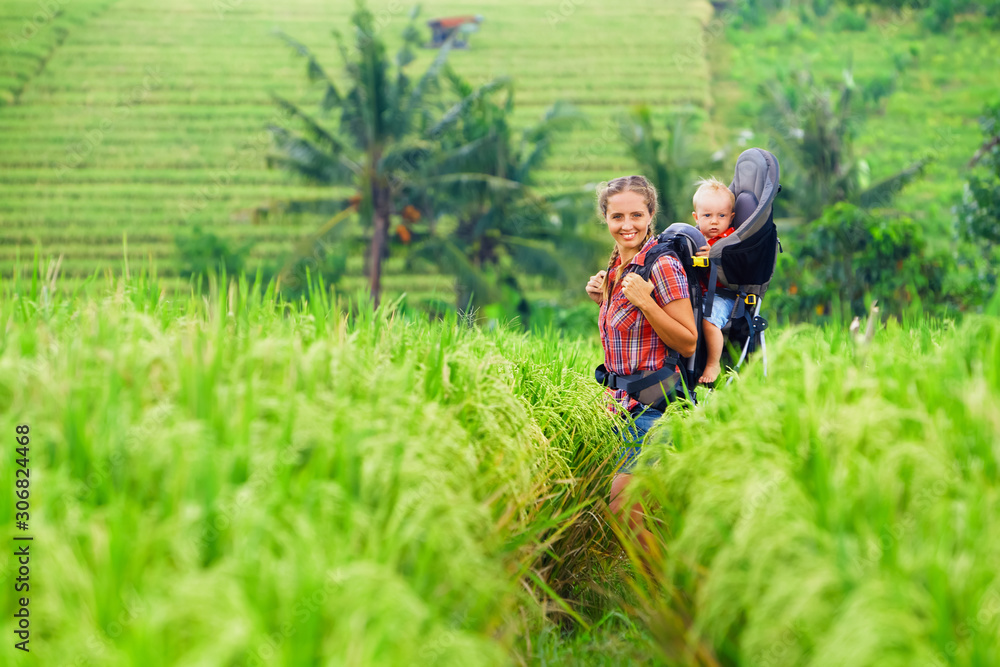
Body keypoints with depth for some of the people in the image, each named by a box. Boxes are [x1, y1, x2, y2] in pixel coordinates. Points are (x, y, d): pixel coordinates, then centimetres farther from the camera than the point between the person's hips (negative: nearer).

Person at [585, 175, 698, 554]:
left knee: (621, 504, -12)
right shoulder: (616, 267, 12)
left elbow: (688, 344, -14)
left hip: (654, 405, -9)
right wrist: (603, 301, 8)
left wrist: (644, 301, -23)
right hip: (625, 404, 9)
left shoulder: (663, 267, -13)